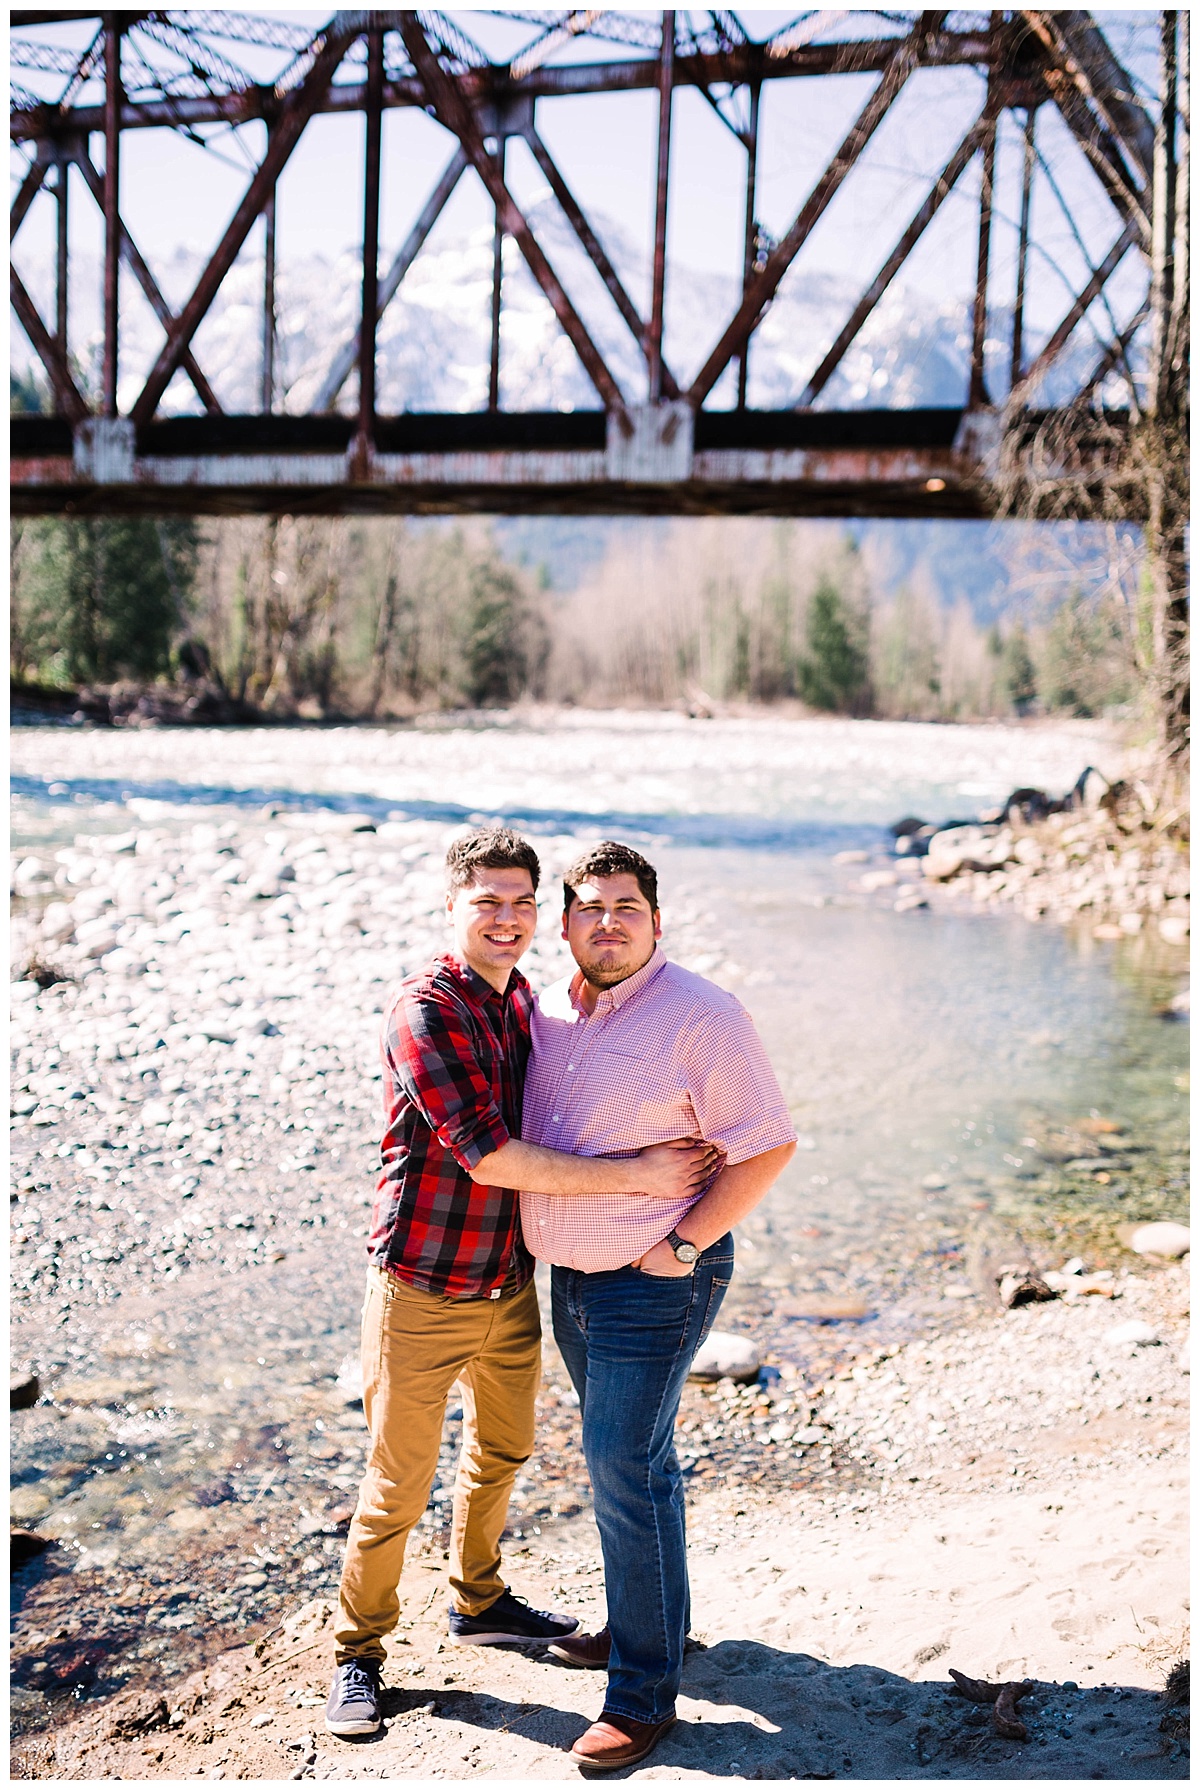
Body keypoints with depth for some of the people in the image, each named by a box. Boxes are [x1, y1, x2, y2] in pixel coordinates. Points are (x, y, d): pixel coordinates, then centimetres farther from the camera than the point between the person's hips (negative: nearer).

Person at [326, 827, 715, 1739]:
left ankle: (479, 1601, 46)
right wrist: (635, 1175, -25)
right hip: (424, 1292, -8)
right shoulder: (424, 1011, -21)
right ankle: (358, 1653, 24)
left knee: (503, 1450, 24)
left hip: (511, 1281, 8)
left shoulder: (520, 997, 4)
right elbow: (488, 1154, -27)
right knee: (398, 1485, 4)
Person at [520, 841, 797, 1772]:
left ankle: (644, 1695, 5)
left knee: (626, 1472, -6)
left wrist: (681, 1247, -15)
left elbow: (767, 1146, -16)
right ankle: (649, 1620, 39)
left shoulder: (699, 1016, -18)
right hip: (572, 1275, 7)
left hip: (655, 1283, -7)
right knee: (629, 1455, 20)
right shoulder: (549, 1011, 4)